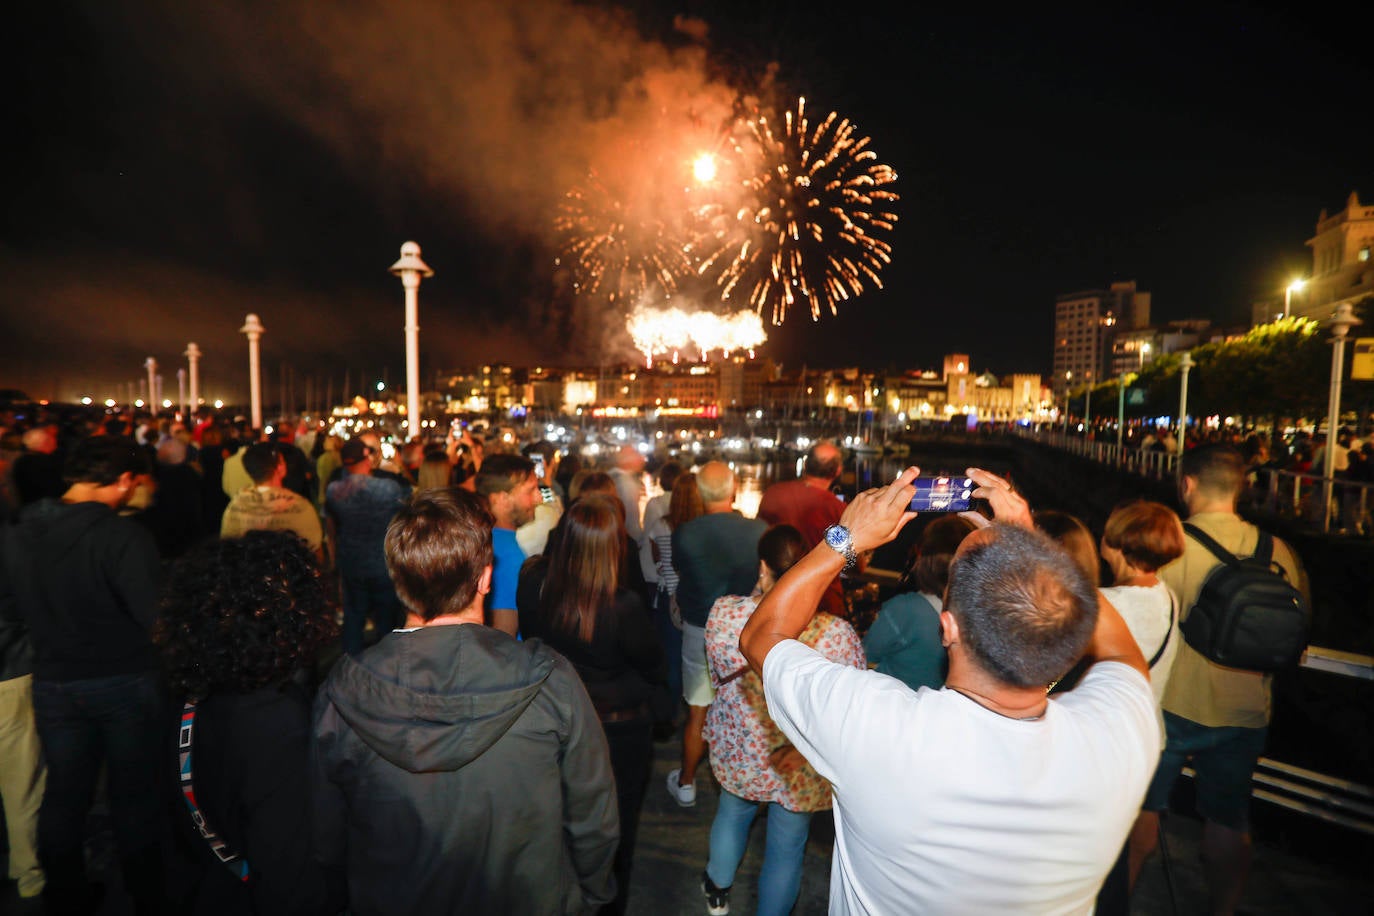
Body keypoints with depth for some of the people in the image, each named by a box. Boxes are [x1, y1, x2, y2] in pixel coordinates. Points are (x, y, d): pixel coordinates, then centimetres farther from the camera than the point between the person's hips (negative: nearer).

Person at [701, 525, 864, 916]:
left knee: (732, 814, 34)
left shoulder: (723, 612, -26)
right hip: (802, 774, -2)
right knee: (786, 850, 25)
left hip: (737, 756, 3)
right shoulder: (839, 635, -32)